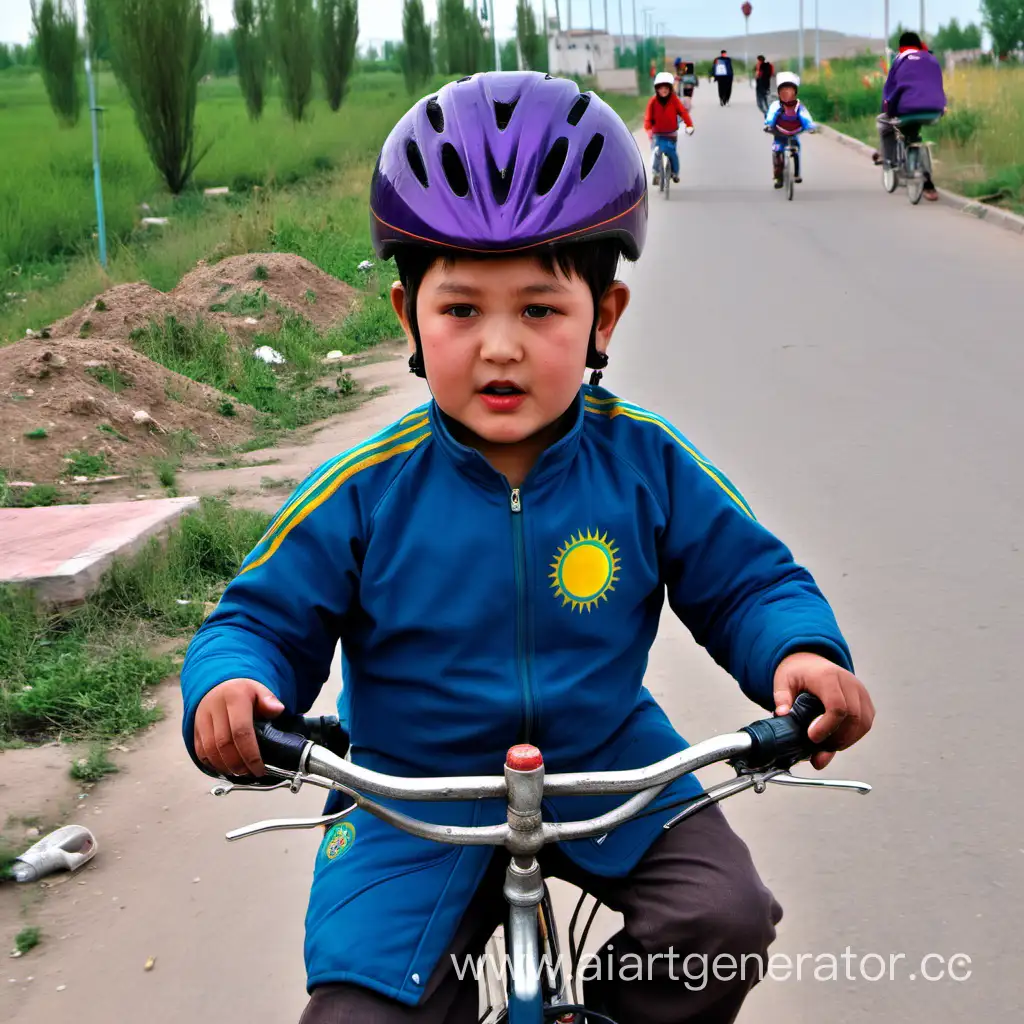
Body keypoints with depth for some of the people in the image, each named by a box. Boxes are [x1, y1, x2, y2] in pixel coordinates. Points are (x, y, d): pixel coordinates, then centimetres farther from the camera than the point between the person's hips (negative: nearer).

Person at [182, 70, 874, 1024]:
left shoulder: (646, 464, -10)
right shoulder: (361, 492, -14)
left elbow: (746, 579, 0)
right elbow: (266, 614, -4)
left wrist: (801, 651, -21)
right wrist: (229, 683, -27)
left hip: (613, 775, 1)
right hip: (414, 812, -1)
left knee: (726, 918, -19)